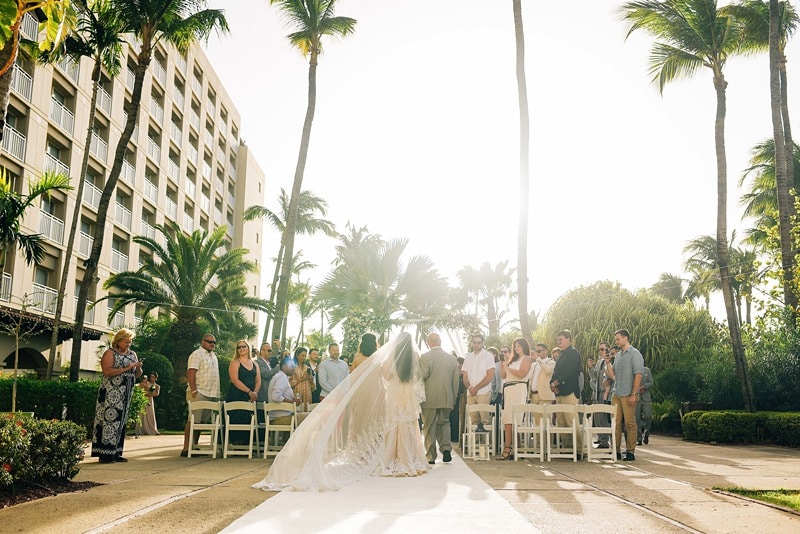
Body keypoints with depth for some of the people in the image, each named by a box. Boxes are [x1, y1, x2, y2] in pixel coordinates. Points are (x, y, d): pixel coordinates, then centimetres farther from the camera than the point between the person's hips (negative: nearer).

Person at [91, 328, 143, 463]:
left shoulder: (132, 354, 16)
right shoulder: (110, 353, -4)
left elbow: (137, 375, 19)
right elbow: (107, 372, -17)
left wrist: (138, 368, -2)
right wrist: (126, 368, -19)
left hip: (126, 394, 7)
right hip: (111, 393, -7)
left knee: (121, 421, 7)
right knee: (110, 418, -10)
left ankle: (115, 452, 12)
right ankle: (104, 454, -8)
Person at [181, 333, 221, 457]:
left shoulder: (213, 356, 21)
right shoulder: (197, 354, -6)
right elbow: (191, 373, -14)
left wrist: (216, 393, 18)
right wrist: (194, 391, -21)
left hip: (211, 394, 8)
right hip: (199, 393, -8)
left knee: (202, 421, 9)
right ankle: (186, 448, -7)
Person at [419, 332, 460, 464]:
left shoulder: (424, 357, -11)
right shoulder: (452, 359, 3)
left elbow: (421, 377, -16)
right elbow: (456, 381, 8)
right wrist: (453, 399, 16)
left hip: (429, 399, -3)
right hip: (446, 399, 4)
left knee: (429, 427, 6)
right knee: (444, 423, 19)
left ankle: (431, 456, 9)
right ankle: (446, 447, 2)